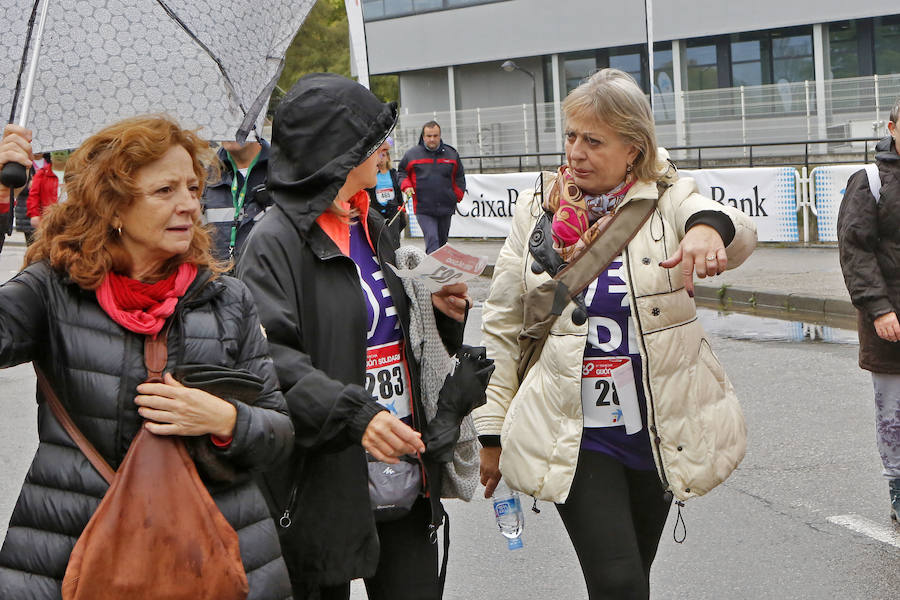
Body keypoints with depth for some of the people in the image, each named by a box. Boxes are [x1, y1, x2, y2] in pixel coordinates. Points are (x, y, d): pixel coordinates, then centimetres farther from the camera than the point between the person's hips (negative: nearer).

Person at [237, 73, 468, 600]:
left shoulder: (373, 229, 15)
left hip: (404, 474, 7)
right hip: (326, 484, -7)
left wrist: (439, 309, 4)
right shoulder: (277, 240, -11)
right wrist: (354, 414, -32)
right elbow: (270, 357, -22)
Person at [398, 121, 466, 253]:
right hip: (423, 209, -3)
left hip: (446, 208, 3)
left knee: (442, 241, 15)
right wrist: (406, 186, -6)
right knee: (432, 240, -17)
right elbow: (402, 172, 12)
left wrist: (457, 196, 8)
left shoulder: (451, 154, 8)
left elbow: (459, 177, 17)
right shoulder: (412, 154, 0)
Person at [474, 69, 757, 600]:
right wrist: (492, 433, 4)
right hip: (573, 435, -1)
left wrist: (709, 228, -49)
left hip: (659, 431, 1)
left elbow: (738, 233, -24)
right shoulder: (538, 211, 1)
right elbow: (503, 326, 5)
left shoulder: (667, 200, -2)